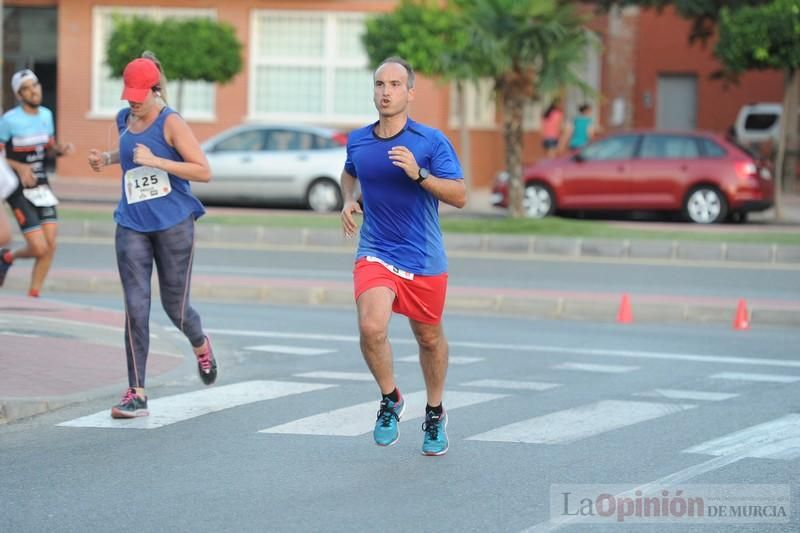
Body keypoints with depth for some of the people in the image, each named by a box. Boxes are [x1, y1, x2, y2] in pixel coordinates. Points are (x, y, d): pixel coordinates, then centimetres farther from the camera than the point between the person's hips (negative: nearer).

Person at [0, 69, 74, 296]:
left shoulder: (46, 115, 6)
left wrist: (61, 149, -3)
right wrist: (20, 167, -24)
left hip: (42, 187, 6)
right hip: (19, 190, -6)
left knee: (50, 245, -2)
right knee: (39, 248, -11)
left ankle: (33, 295, 13)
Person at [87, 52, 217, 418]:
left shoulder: (171, 123, -10)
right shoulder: (124, 119, 8)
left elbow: (203, 171, -14)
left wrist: (155, 161, -21)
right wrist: (106, 158, 10)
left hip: (174, 225, -4)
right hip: (132, 226, 4)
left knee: (174, 305, 6)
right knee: (136, 308, -6)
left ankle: (201, 346, 42)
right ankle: (136, 394, -4)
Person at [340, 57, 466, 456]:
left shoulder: (431, 141, -9)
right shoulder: (357, 141, 2)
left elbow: (460, 196, -14)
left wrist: (419, 173, -27)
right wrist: (348, 200, 6)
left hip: (424, 259, -1)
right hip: (375, 254, 1)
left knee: (429, 338, 13)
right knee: (371, 327, -22)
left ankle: (435, 414, 37)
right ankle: (390, 400, 3)